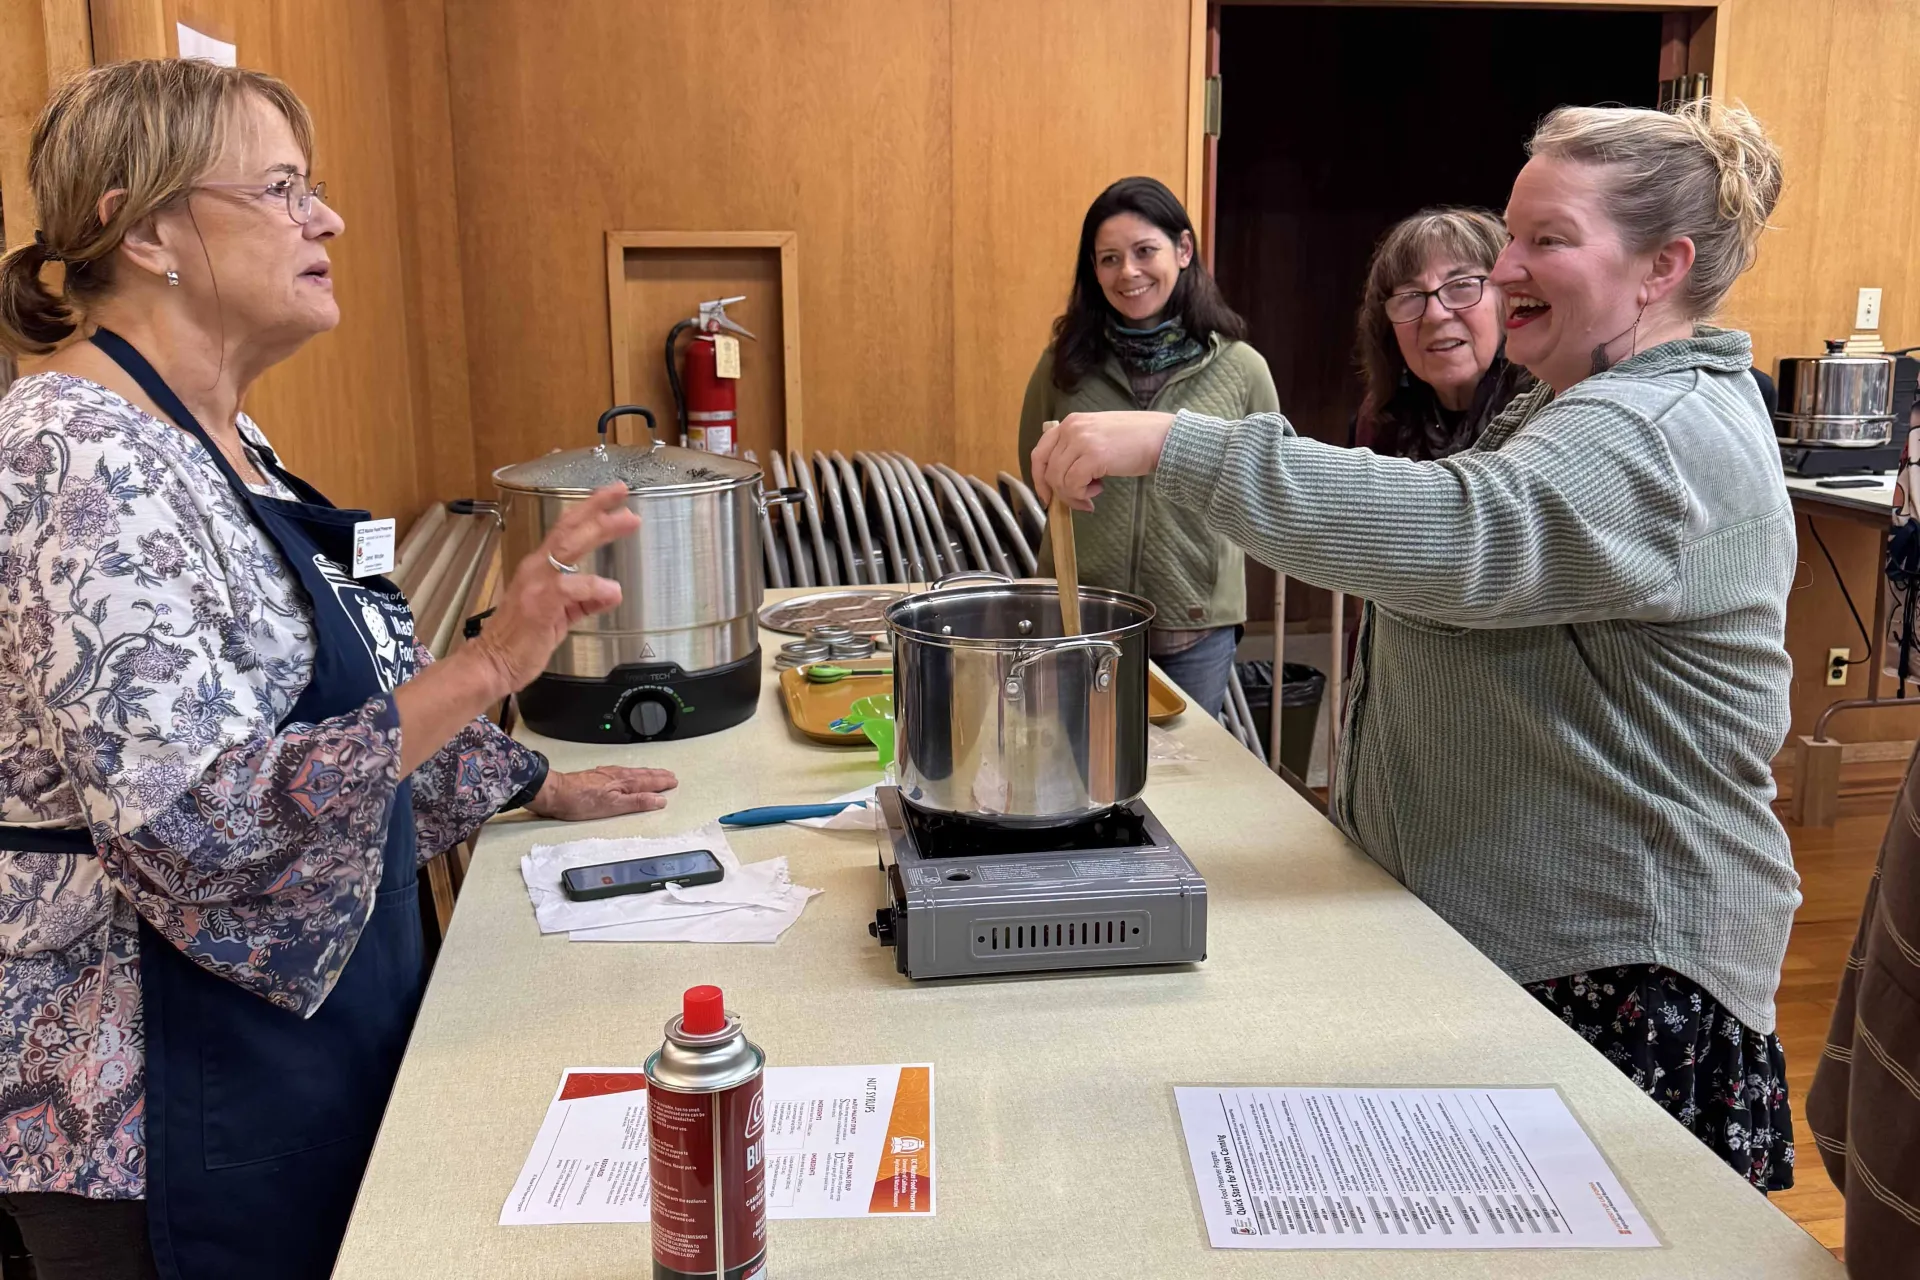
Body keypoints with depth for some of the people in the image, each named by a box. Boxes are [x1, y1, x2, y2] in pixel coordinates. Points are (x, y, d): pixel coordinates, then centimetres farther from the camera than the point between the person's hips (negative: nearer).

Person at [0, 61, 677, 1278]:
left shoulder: (224, 440, 8)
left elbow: (343, 689, 19)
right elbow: (195, 822, -29)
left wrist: (533, 783, 20)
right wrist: (487, 666, -32)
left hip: (316, 1019, 9)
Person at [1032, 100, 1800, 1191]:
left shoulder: (1659, 437, -22)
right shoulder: (1628, 409, 14)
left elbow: (1459, 532, -39)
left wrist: (1172, 444, -40)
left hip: (1621, 966, -10)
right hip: (1522, 925, 10)